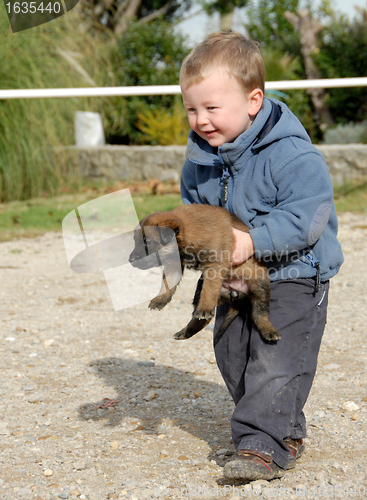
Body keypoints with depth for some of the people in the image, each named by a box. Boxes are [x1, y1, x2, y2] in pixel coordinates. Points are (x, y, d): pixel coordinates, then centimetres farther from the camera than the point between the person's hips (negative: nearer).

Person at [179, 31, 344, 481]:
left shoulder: (289, 153, -23)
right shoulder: (200, 155, -1)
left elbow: (306, 216, -27)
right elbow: (191, 210, 10)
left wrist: (252, 241, -33)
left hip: (292, 278, -7)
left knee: (276, 362, -12)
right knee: (232, 357, 12)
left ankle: (263, 446, -8)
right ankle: (285, 429, 28)